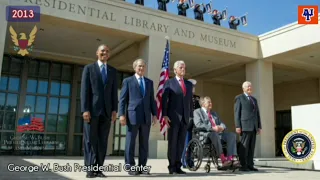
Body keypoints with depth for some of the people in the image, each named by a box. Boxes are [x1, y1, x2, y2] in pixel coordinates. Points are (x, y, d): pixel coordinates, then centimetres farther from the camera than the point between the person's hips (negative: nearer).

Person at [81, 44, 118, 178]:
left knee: (102, 141, 2)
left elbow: (114, 92, 11)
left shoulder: (113, 71, 15)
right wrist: (85, 109, -12)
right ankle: (90, 169, 2)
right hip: (92, 109, -3)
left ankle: (98, 168, 6)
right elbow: (84, 90, -2)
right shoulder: (89, 68, 6)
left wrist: (115, 110, 1)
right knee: (91, 140, -2)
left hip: (106, 110, 3)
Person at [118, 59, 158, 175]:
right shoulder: (128, 81, 6)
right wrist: (122, 114, -9)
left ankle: (142, 167, 11)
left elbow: (152, 100, 15)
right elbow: (122, 99, 1)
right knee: (130, 142, -1)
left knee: (144, 143, 5)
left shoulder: (149, 82, 17)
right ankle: (130, 167, 7)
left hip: (146, 117, 4)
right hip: (132, 116, -4)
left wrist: (154, 114, 6)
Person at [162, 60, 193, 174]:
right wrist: (165, 115, -13)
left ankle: (178, 166, 10)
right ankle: (172, 166, 8)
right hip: (173, 117, -4)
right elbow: (164, 100, -4)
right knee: (172, 142, 0)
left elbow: (190, 101, 15)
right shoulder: (169, 83, 3)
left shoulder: (189, 84, 16)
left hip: (185, 117, 4)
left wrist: (191, 116, 9)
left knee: (181, 143, 4)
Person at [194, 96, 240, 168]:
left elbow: (221, 123, 22)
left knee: (232, 135, -19)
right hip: (206, 133, -6)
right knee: (215, 135, -39)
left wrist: (222, 127, -6)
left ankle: (231, 158, -31)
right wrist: (212, 128, -19)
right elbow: (198, 124, -8)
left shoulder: (214, 113, 30)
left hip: (218, 132, 7)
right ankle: (223, 159, -40)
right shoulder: (197, 112, 8)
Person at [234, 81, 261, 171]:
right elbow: (237, 112, -3)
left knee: (251, 146, 3)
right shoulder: (239, 98, 4)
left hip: (254, 127, 6)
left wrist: (259, 126, 12)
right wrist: (237, 126, -12)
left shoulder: (254, 99, 23)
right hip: (245, 126, -6)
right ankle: (243, 166, -6)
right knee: (244, 146, -8)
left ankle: (250, 165, 6)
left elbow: (257, 114, 21)